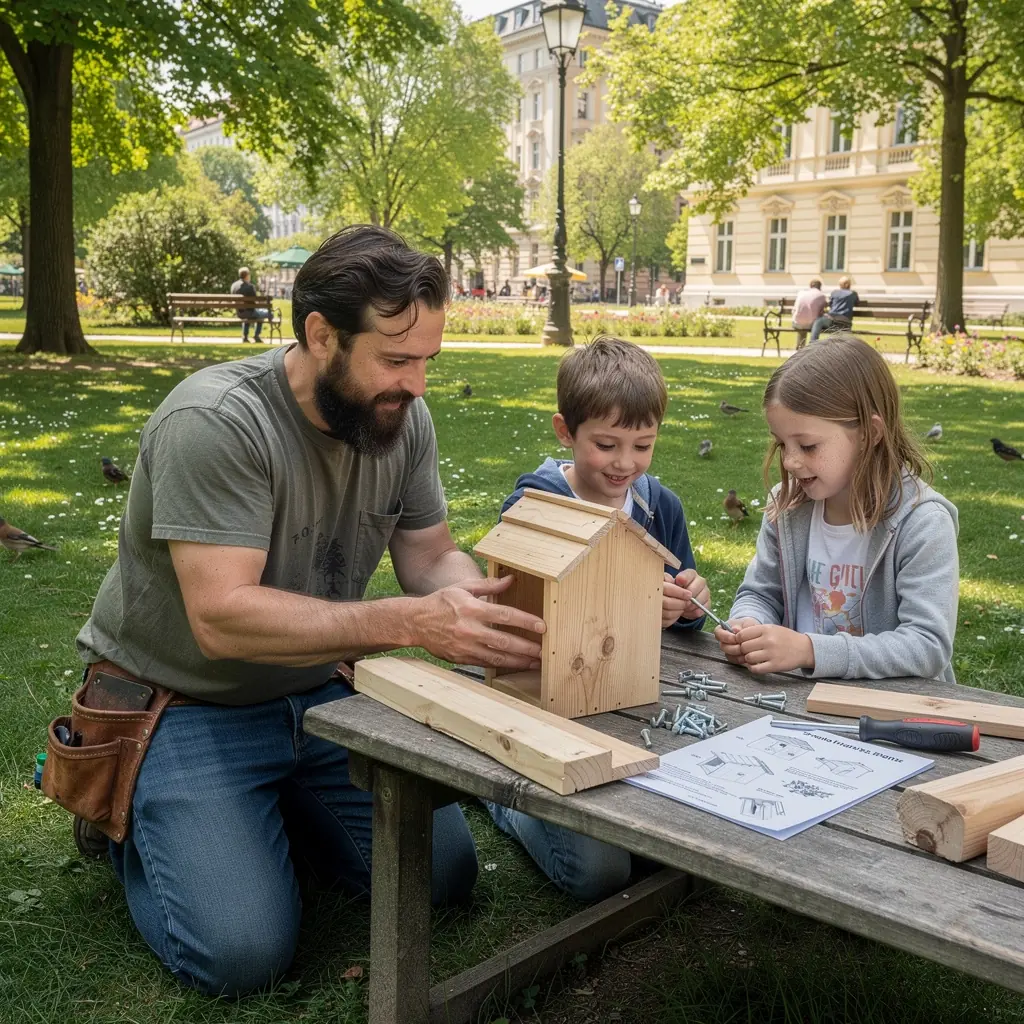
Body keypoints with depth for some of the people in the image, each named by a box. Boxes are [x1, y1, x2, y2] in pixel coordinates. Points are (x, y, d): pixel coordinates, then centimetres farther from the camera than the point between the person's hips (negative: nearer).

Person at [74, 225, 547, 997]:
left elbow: (430, 556, 0)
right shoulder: (214, 422, -26)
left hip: (321, 695, 6)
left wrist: (495, 607, -24)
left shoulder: (402, 415, -7)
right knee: (243, 954, -16)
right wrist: (414, 623, -40)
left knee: (446, 878, -1)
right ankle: (131, 813, 13)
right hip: (188, 707, -5)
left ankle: (276, 807, 21)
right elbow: (222, 618, -32)